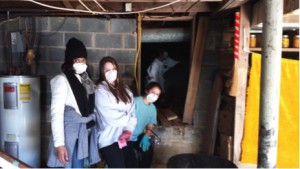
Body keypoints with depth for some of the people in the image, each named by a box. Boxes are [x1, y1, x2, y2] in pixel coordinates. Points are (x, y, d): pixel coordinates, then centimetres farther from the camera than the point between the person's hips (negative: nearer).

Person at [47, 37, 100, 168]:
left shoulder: (85, 80, 10)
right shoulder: (62, 80, -9)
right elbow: (56, 113, -14)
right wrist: (59, 143, -19)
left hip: (84, 134, 6)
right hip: (70, 134, -6)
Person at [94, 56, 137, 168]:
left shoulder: (124, 89, 13)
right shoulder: (100, 90, -6)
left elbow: (132, 111, 3)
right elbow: (109, 118, -14)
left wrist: (129, 129, -12)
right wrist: (127, 118, -1)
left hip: (126, 137, 6)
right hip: (109, 139, -5)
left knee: (133, 165, 5)